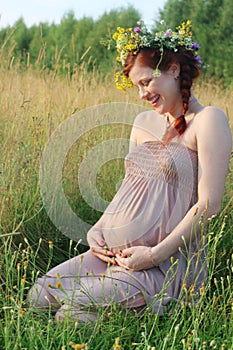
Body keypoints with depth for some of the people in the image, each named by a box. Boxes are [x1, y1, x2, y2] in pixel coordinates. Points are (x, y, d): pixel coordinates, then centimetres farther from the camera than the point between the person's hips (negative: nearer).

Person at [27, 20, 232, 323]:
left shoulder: (208, 120, -8)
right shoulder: (144, 122, 15)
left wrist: (156, 253, -17)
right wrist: (98, 228, 4)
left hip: (168, 262, -7)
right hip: (115, 252, 7)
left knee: (78, 305, -20)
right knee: (40, 294, -7)